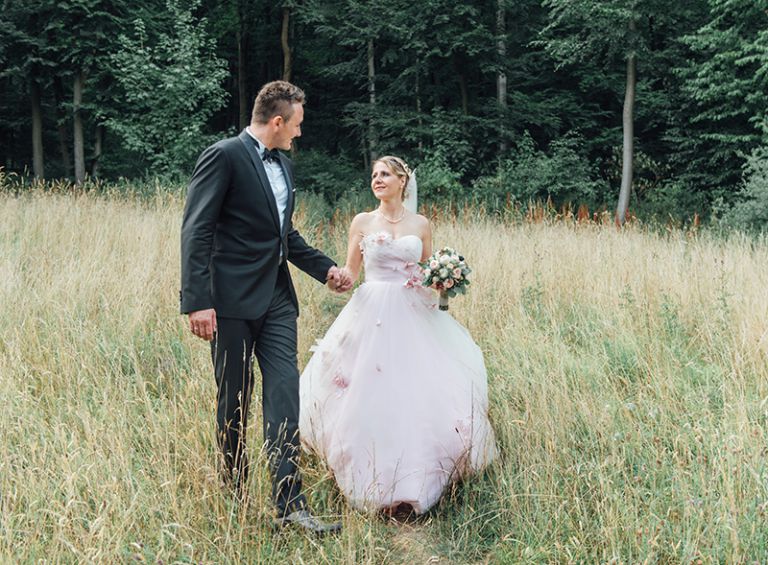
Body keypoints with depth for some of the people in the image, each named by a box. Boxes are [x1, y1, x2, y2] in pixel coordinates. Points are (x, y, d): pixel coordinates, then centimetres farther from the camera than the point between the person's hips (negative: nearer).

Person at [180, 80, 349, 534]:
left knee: (285, 397, -2)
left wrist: (325, 267, 17)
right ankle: (234, 490, 27)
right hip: (233, 300, -6)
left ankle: (289, 503, 0)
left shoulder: (284, 165, 16)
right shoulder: (224, 157, -9)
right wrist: (198, 301, -20)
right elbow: (196, 231, -14)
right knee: (235, 401, 7)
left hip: (277, 298, 7)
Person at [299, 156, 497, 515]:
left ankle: (411, 482, 9)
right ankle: (374, 482, 6)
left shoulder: (421, 225, 8)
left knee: (415, 396, -3)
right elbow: (350, 272, 6)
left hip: (413, 319, 1)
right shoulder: (362, 222, 6)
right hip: (372, 316, -1)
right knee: (371, 397, -5)